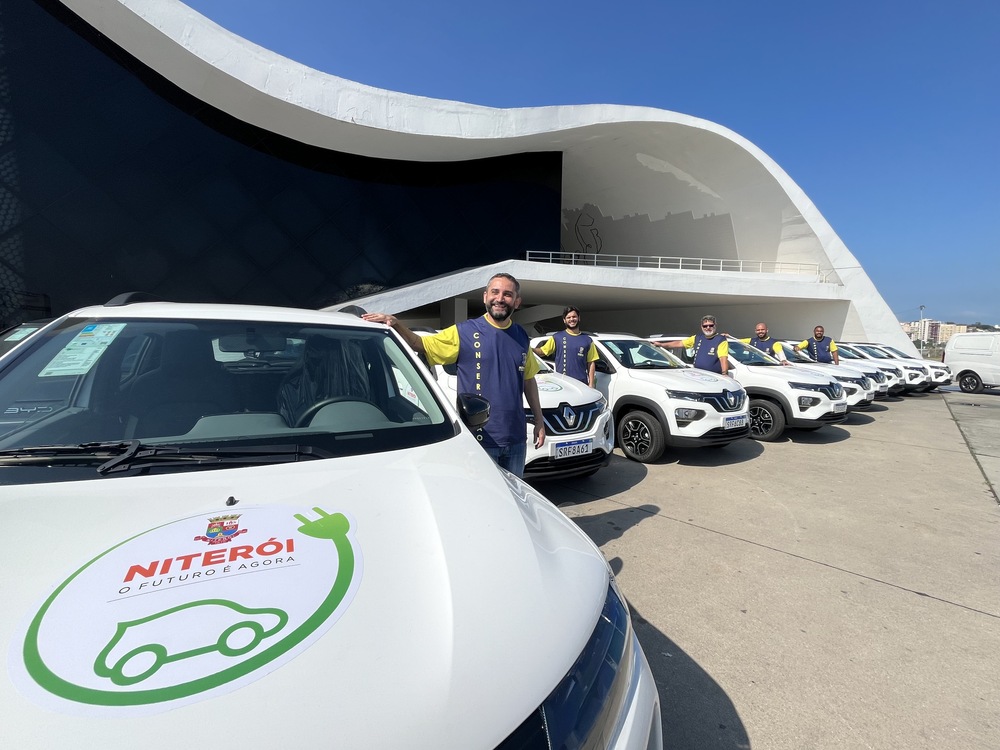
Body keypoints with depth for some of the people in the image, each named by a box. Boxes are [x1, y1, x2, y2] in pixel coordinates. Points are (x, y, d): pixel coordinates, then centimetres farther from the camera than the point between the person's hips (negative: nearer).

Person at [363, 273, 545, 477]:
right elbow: (420, 344, -7)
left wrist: (539, 421, 13)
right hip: (478, 439, -4)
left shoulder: (521, 337, 7)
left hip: (516, 440, 5)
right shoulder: (464, 332, -6)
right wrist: (395, 324, -25)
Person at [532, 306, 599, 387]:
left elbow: (591, 363, 6)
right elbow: (542, 351, -1)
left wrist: (591, 384, 0)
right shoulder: (557, 337, 5)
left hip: (582, 384, 2)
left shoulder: (587, 340, 8)